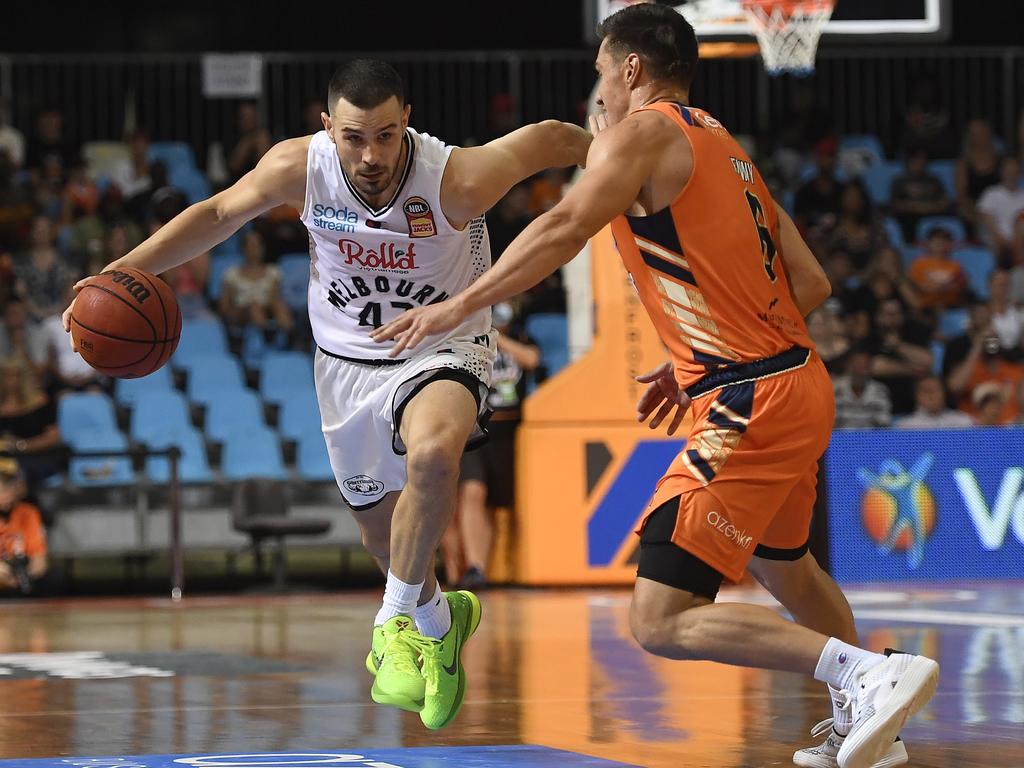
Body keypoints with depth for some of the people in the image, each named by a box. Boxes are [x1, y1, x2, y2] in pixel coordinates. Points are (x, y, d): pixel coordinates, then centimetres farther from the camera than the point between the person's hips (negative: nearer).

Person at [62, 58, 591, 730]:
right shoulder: (300, 166, -20)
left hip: (441, 351, -4)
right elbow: (218, 214, -2)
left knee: (432, 453, -37)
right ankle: (437, 619, 51)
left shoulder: (455, 180, -30)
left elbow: (552, 140, -13)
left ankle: (398, 620, -18)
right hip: (347, 363, 4)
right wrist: (121, 273, -7)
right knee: (383, 531, 18)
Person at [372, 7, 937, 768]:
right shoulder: (727, 148, 19)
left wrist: (457, 307, -21)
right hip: (799, 384, 10)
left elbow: (565, 230, -22)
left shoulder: (642, 131, -6)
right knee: (785, 568, 34)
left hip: (749, 409, -10)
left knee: (661, 622, -12)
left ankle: (871, 674, -19)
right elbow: (809, 285, 17)